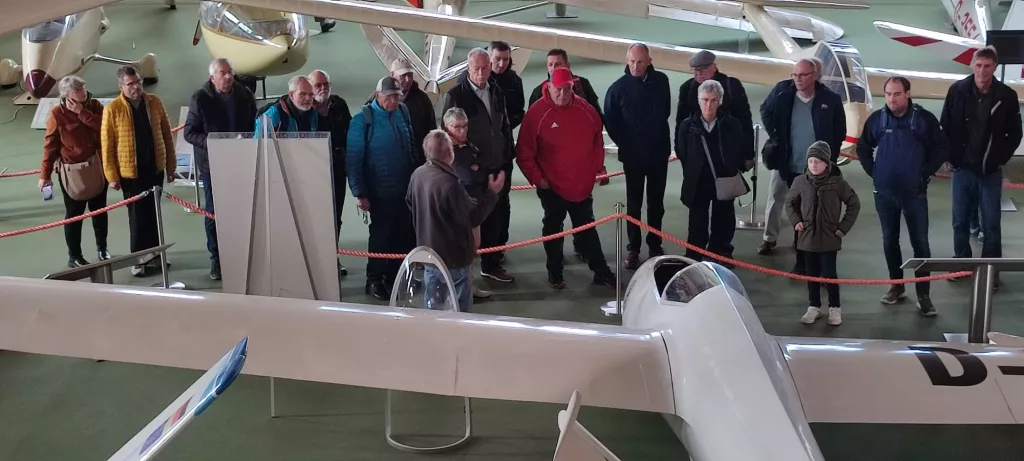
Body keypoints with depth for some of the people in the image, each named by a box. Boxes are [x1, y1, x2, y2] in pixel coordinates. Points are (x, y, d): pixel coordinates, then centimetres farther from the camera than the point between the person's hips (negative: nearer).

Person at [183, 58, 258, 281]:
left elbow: (254, 126, 12)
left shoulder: (245, 95, 1)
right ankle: (216, 260, 14)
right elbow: (189, 132, -5)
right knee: (213, 212, 4)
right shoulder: (200, 98, -7)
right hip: (212, 164, -2)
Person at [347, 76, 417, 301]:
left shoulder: (403, 112, 4)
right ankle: (374, 280, 16)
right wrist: (359, 192, -15)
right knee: (381, 235, 2)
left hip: (405, 188, 5)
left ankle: (395, 275, 26)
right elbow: (353, 159, -12)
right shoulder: (363, 119, -12)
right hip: (380, 192, -5)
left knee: (404, 236, 11)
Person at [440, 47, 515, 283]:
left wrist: (508, 156, 12)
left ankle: (492, 264, 28)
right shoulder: (455, 95, -10)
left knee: (496, 218, 12)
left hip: (498, 167, 6)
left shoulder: (498, 93, 7)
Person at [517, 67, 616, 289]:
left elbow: (597, 139, 13)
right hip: (551, 186, -3)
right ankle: (555, 272, 24)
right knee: (553, 229, 12)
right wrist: (536, 178, -11)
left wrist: (596, 167, 8)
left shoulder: (585, 108, -2)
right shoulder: (536, 112, -13)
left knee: (587, 228, 14)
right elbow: (525, 152, -10)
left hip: (583, 184, 3)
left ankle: (601, 271, 22)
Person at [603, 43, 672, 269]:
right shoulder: (618, 87, -10)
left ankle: (655, 246, 23)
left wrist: (658, 134, 10)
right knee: (634, 204, 5)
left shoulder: (661, 81, -3)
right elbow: (610, 121, -1)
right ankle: (633, 249, 12)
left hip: (659, 152, 2)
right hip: (632, 155, -2)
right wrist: (624, 145, 0)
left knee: (656, 203, 12)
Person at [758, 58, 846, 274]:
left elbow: (839, 132, 4)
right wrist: (774, 136, 8)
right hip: (792, 167, 2)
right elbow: (766, 111, 14)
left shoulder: (830, 100, -9)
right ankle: (803, 259, 18)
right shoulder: (782, 92, -6)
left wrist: (831, 158, 2)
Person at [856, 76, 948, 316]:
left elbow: (942, 148, 0)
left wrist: (926, 173, -5)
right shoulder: (877, 119, -2)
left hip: (914, 193, -2)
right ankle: (896, 285, 27)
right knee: (889, 241, 12)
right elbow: (863, 148, 12)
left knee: (920, 243, -1)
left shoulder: (924, 119, -7)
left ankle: (923, 294, 5)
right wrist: (873, 172, 3)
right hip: (884, 193, 2)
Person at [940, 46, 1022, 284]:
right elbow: (944, 127, 4)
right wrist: (950, 158, 1)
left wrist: (1000, 159, -1)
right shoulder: (957, 90, -4)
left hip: (991, 172, -1)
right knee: (960, 221, 11)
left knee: (991, 224, 3)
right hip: (962, 169, 1)